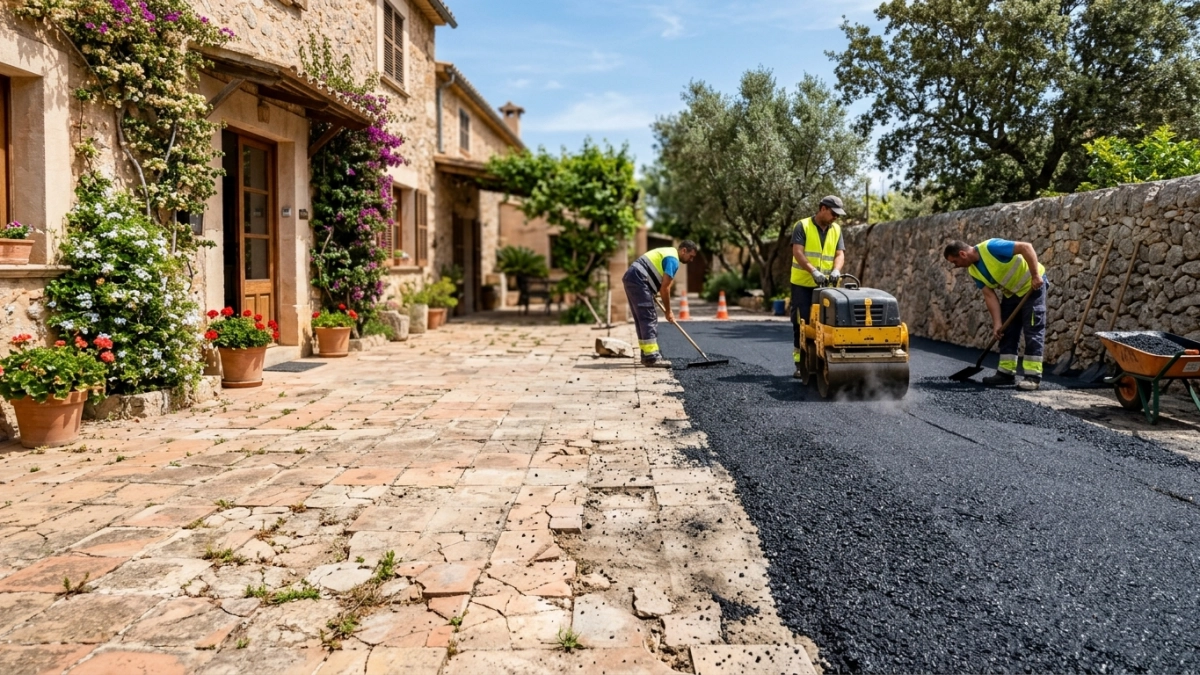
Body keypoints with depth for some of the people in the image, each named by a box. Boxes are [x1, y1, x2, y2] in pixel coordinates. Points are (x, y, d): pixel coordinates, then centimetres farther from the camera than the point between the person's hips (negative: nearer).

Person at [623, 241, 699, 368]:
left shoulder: (669, 253, 23)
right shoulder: (673, 260, -9)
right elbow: (665, 288, -11)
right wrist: (668, 312, -2)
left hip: (631, 278, 10)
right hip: (638, 280, -10)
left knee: (642, 319, 12)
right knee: (648, 318, -10)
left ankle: (647, 355, 15)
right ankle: (652, 357, -12)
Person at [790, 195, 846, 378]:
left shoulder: (836, 230, 10)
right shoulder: (803, 226, -4)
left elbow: (840, 254, 2)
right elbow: (797, 252, -15)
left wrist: (836, 270, -20)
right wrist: (813, 271, -28)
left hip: (825, 286, 4)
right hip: (802, 284, -4)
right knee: (801, 323, -1)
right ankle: (800, 363, 5)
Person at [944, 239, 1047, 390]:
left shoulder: (991, 247, -27)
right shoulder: (974, 271, -3)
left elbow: (1026, 247, -31)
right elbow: (990, 295, -3)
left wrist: (1036, 276, -33)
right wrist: (997, 323, -10)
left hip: (1032, 285, -8)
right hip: (1011, 292, 8)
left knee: (1033, 331, -9)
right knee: (1007, 332, 7)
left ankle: (1033, 376, -9)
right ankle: (1006, 372, 11)